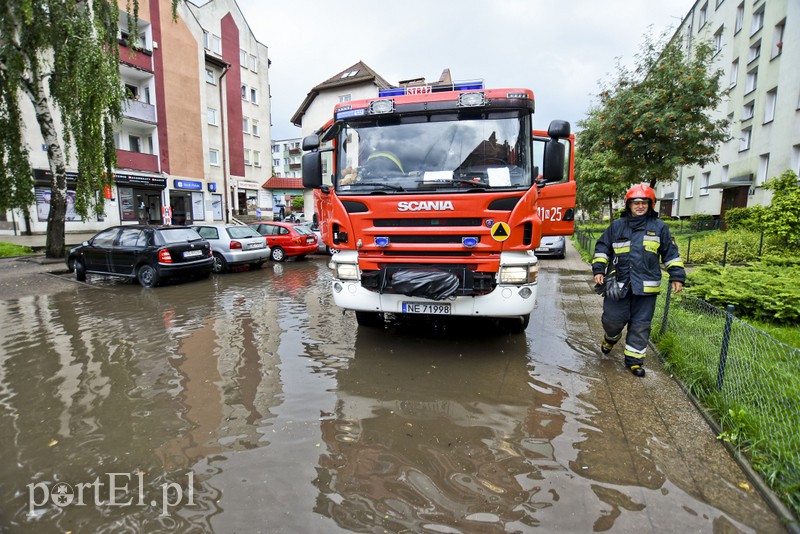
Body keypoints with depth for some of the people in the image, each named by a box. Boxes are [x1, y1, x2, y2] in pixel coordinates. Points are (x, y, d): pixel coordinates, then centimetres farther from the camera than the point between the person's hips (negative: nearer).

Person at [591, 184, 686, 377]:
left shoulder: (659, 227, 7)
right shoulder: (617, 226, 6)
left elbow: (671, 254, 12)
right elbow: (602, 248, 10)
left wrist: (677, 276, 7)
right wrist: (598, 270, 1)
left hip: (646, 287, 1)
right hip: (618, 284, 0)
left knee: (641, 325, 6)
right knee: (612, 319, 2)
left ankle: (634, 359, 19)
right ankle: (611, 337, 36)